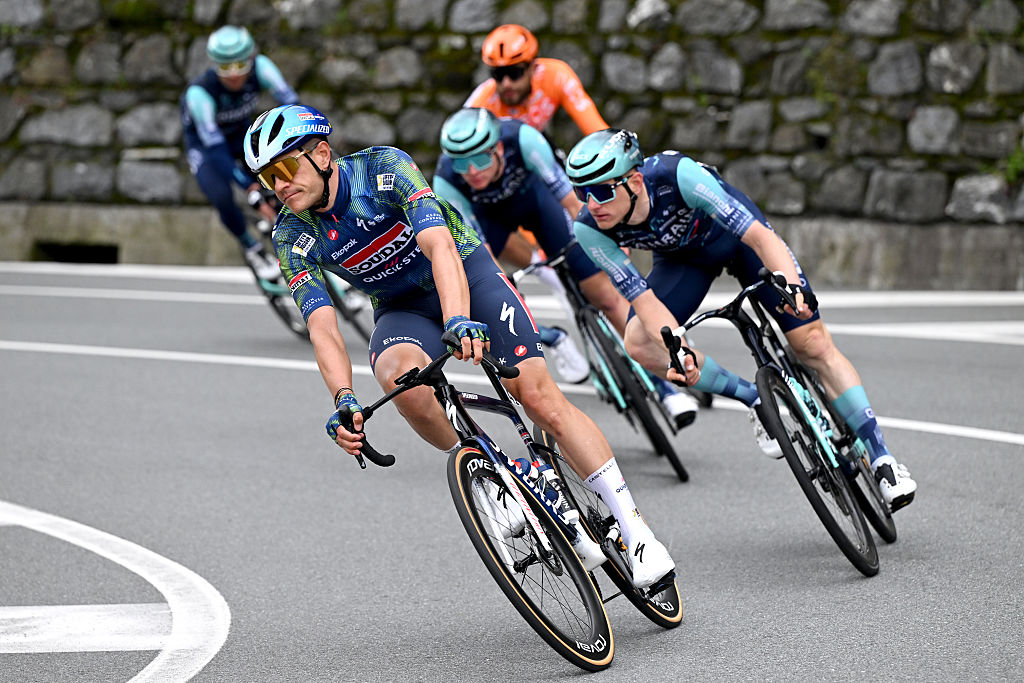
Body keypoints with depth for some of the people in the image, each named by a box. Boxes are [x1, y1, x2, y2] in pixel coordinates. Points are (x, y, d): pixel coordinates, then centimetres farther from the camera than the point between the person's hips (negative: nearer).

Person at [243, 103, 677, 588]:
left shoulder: (385, 168, -25)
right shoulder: (293, 237, -15)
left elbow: (439, 244, -38)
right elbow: (322, 328, -22)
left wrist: (459, 320, -56)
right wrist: (343, 400, -41)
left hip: (464, 272, -2)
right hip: (402, 308, 3)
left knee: (539, 396, -17)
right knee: (401, 376, -33)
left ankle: (633, 528, -11)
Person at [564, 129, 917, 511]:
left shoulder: (679, 175, -40)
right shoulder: (589, 230, -29)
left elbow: (761, 236, -41)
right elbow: (643, 299, -27)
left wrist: (792, 285, -59)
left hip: (736, 231, -3)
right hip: (683, 258, 3)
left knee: (814, 344, -11)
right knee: (639, 344, -22)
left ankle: (882, 458, -2)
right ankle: (756, 400, -3)